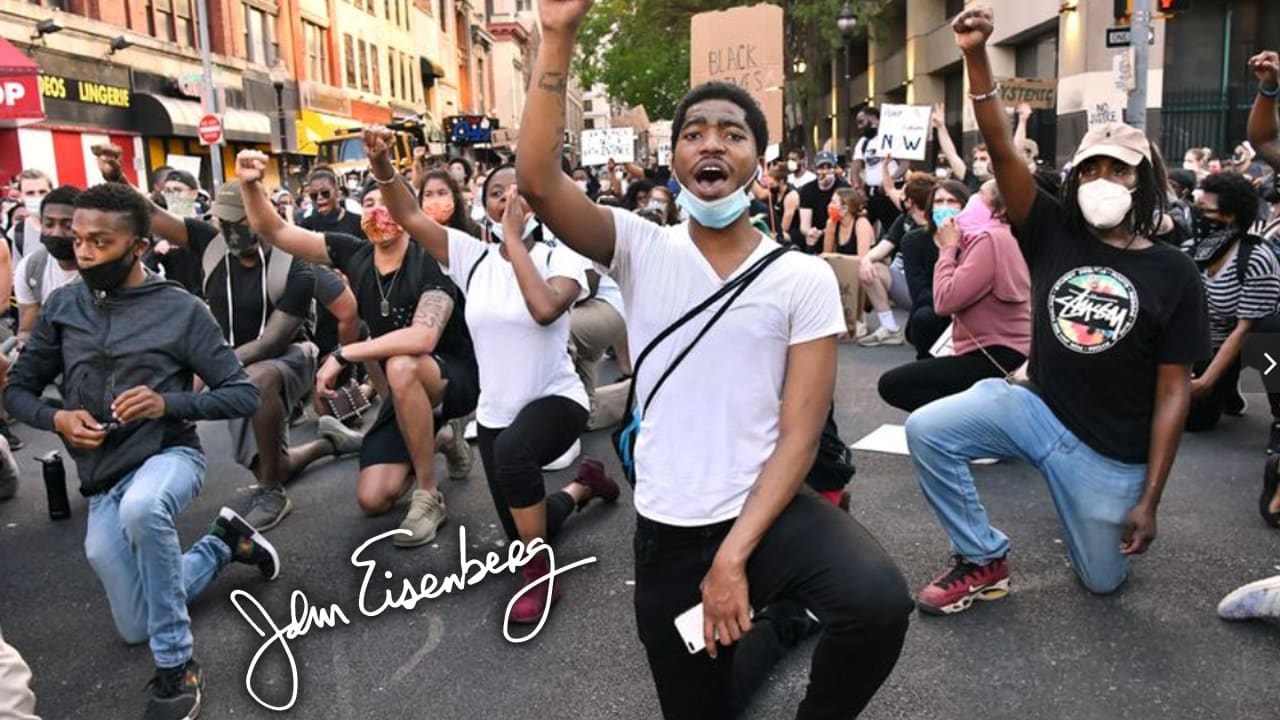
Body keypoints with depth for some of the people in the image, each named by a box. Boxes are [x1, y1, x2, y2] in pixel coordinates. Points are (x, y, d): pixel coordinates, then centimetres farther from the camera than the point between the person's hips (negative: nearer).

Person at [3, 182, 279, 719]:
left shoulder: (181, 309, -9)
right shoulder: (62, 306, 1)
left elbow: (243, 395, -9)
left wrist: (169, 402, -24)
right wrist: (56, 419, -12)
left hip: (170, 455, -4)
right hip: (102, 482, 5)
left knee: (142, 508, -42)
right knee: (137, 628, 8)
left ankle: (176, 665, -24)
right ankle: (222, 544, 33)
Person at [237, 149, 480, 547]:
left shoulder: (430, 261, -23)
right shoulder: (354, 254, -5)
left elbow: (423, 337, -39)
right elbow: (274, 232, 0)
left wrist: (342, 356, -33)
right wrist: (250, 184, -20)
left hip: (455, 377, -5)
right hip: (408, 392, 6)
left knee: (402, 366, -40)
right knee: (372, 499, -7)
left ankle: (429, 495, -23)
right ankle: (430, 440, 25)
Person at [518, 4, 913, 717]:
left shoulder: (804, 278, -5)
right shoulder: (641, 249, -2)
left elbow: (800, 435, -9)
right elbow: (538, 181, -19)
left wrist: (733, 557, -17)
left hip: (770, 508, -1)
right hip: (668, 530, 2)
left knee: (880, 602, -30)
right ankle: (769, 621, 43)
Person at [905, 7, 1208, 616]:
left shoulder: (1174, 274, -8)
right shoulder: (1054, 234, -4)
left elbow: (1173, 393, -8)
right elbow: (1003, 154, -17)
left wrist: (1148, 501, -12)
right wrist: (976, 58, -30)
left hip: (1114, 453, -1)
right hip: (1037, 409, 1)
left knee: (1102, 580, 10)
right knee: (927, 429, -24)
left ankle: (1111, 512, 46)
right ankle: (983, 562, -3)